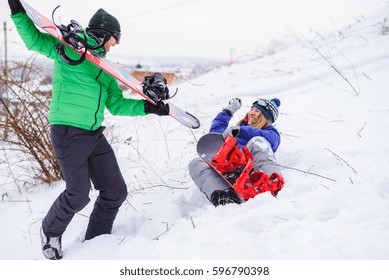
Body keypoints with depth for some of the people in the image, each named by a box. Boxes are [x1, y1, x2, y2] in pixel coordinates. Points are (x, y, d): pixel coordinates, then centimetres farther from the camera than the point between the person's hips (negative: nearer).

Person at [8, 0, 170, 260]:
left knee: (116, 191, 5)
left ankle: (95, 241, 23)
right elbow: (34, 40, -7)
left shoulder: (105, 67, 18)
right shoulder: (70, 47, -2)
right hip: (68, 132, -8)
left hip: (95, 135, 8)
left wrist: (146, 107, 4)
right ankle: (50, 231, 23)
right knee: (78, 194, -8)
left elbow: (116, 104, 15)